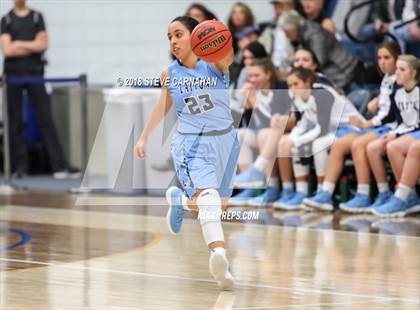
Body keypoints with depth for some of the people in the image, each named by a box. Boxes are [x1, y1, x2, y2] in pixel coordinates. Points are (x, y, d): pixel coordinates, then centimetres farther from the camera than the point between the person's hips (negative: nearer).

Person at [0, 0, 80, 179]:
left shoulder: (37, 17, 9)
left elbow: (43, 45, -1)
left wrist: (19, 44, -5)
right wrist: (32, 46, -4)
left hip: (35, 73, 0)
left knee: (45, 119, -4)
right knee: (14, 122, 2)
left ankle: (59, 164, -9)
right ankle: (20, 165, 8)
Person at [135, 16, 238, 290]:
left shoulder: (213, 63, -10)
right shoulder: (170, 74, 0)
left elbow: (228, 57, -35)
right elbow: (163, 106, 18)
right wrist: (144, 137, 16)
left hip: (224, 140, 1)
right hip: (191, 142, -1)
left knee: (217, 205, 17)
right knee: (207, 196, -27)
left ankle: (177, 199, 48)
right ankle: (219, 253, -43)